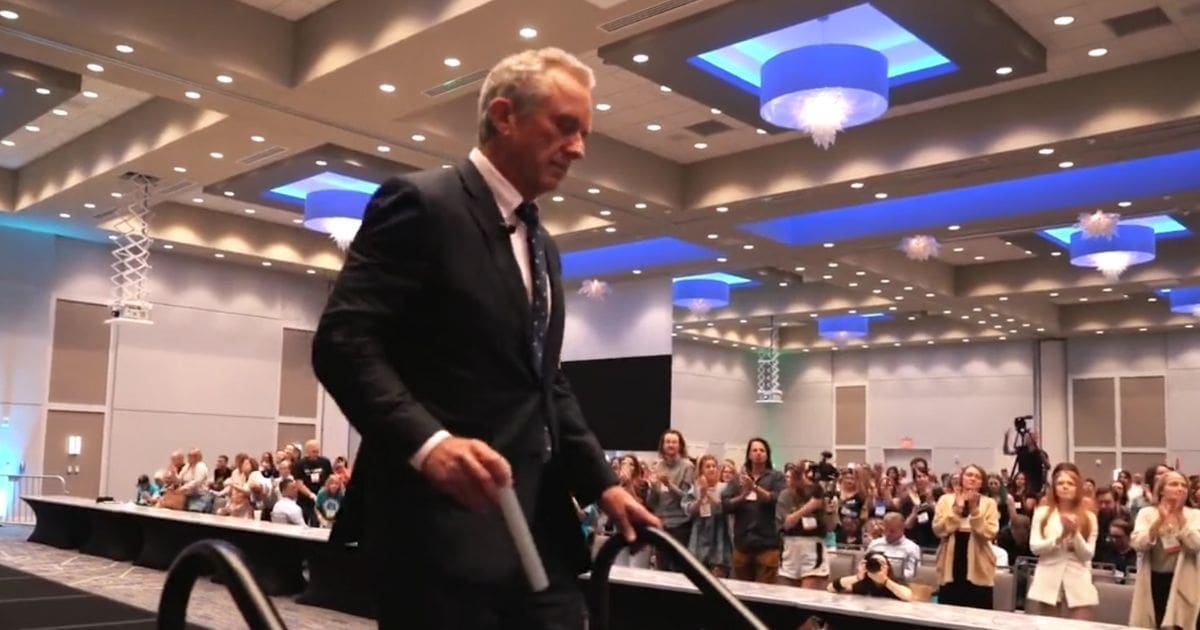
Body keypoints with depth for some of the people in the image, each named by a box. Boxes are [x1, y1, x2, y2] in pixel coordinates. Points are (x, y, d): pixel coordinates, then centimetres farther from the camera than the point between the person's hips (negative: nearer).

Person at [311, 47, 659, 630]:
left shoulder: (543, 248, 20)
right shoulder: (421, 204, -6)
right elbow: (341, 342, -14)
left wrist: (600, 481, 13)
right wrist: (426, 442, -28)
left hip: (540, 525, 8)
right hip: (442, 527, -8)